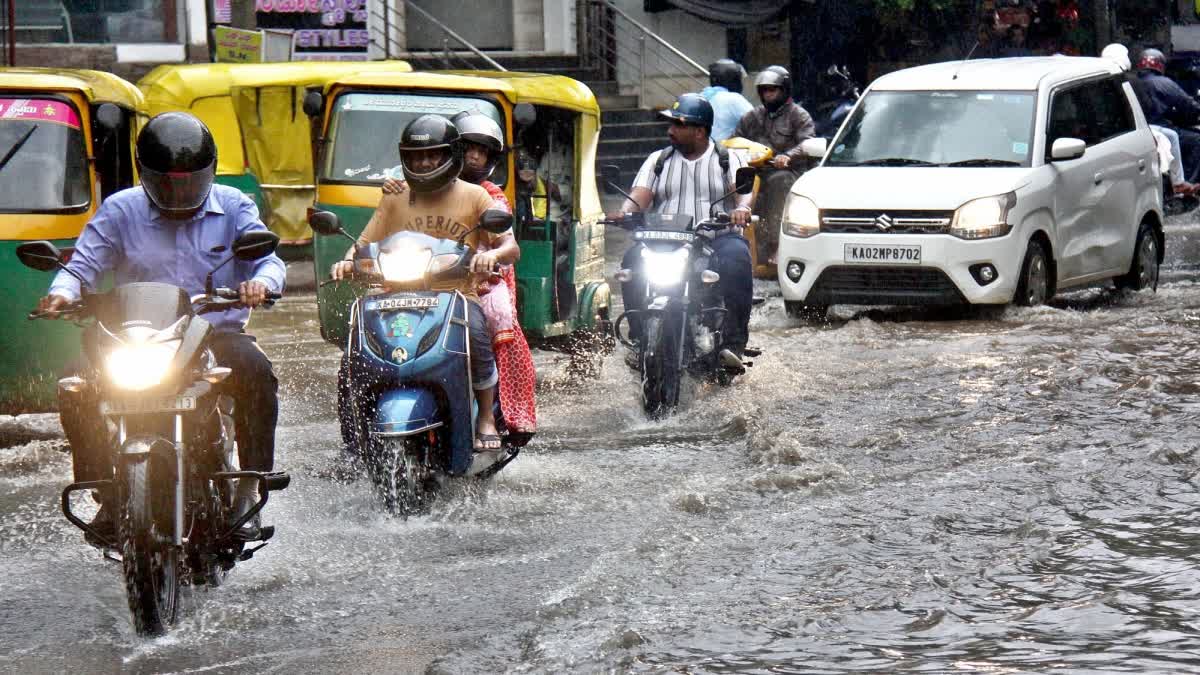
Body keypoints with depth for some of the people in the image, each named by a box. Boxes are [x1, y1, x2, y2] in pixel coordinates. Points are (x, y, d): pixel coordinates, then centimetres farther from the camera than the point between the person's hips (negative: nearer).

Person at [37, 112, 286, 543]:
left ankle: (249, 491, -21)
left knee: (255, 372, -32)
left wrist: (261, 282, -27)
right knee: (77, 388, -24)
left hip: (216, 334, -1)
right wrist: (62, 293, -22)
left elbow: (268, 261, -1)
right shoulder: (119, 211, 8)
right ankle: (107, 493, -9)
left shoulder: (233, 208, 8)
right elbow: (84, 265, 2)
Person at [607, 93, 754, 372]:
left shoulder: (726, 160, 13)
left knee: (736, 258, -35)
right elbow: (640, 195, 5)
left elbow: (744, 189, -5)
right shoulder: (658, 160, 19)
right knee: (634, 261, -29)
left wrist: (742, 208, -29)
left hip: (717, 236, -2)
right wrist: (625, 211, -20)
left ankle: (733, 343, -34)